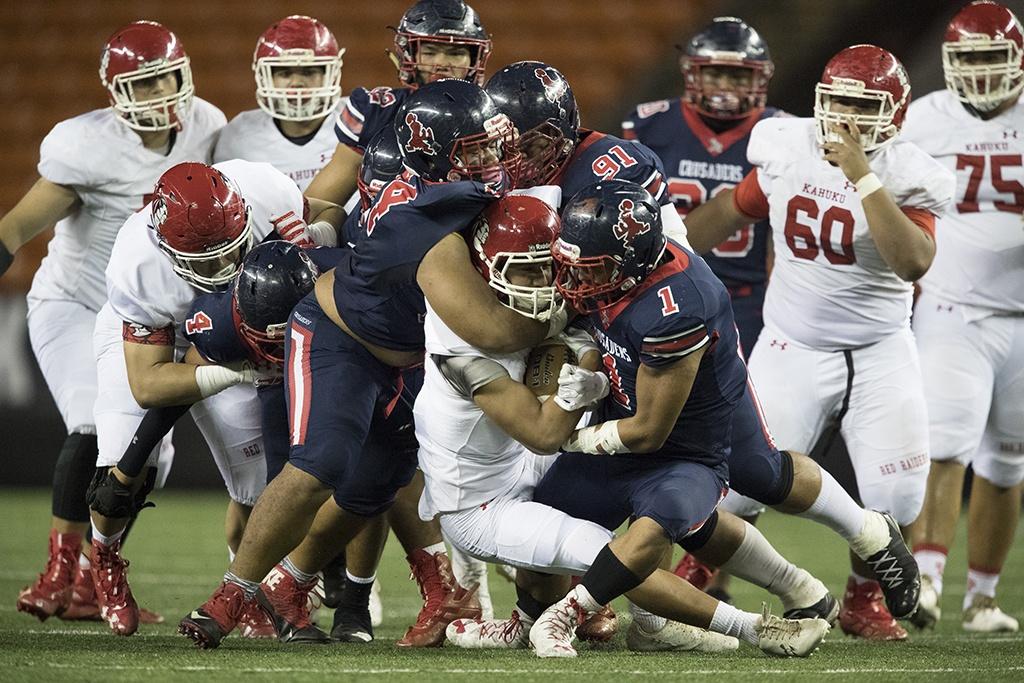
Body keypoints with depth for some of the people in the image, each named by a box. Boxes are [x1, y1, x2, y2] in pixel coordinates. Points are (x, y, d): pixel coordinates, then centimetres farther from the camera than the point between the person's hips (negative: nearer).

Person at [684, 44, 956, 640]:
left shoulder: (905, 177, -15)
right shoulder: (789, 153, -7)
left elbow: (915, 262, -32)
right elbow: (730, 210, 12)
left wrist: (863, 177, -35)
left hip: (881, 351, -1)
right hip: (795, 346, 1)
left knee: (897, 493, -7)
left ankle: (864, 598, 20)